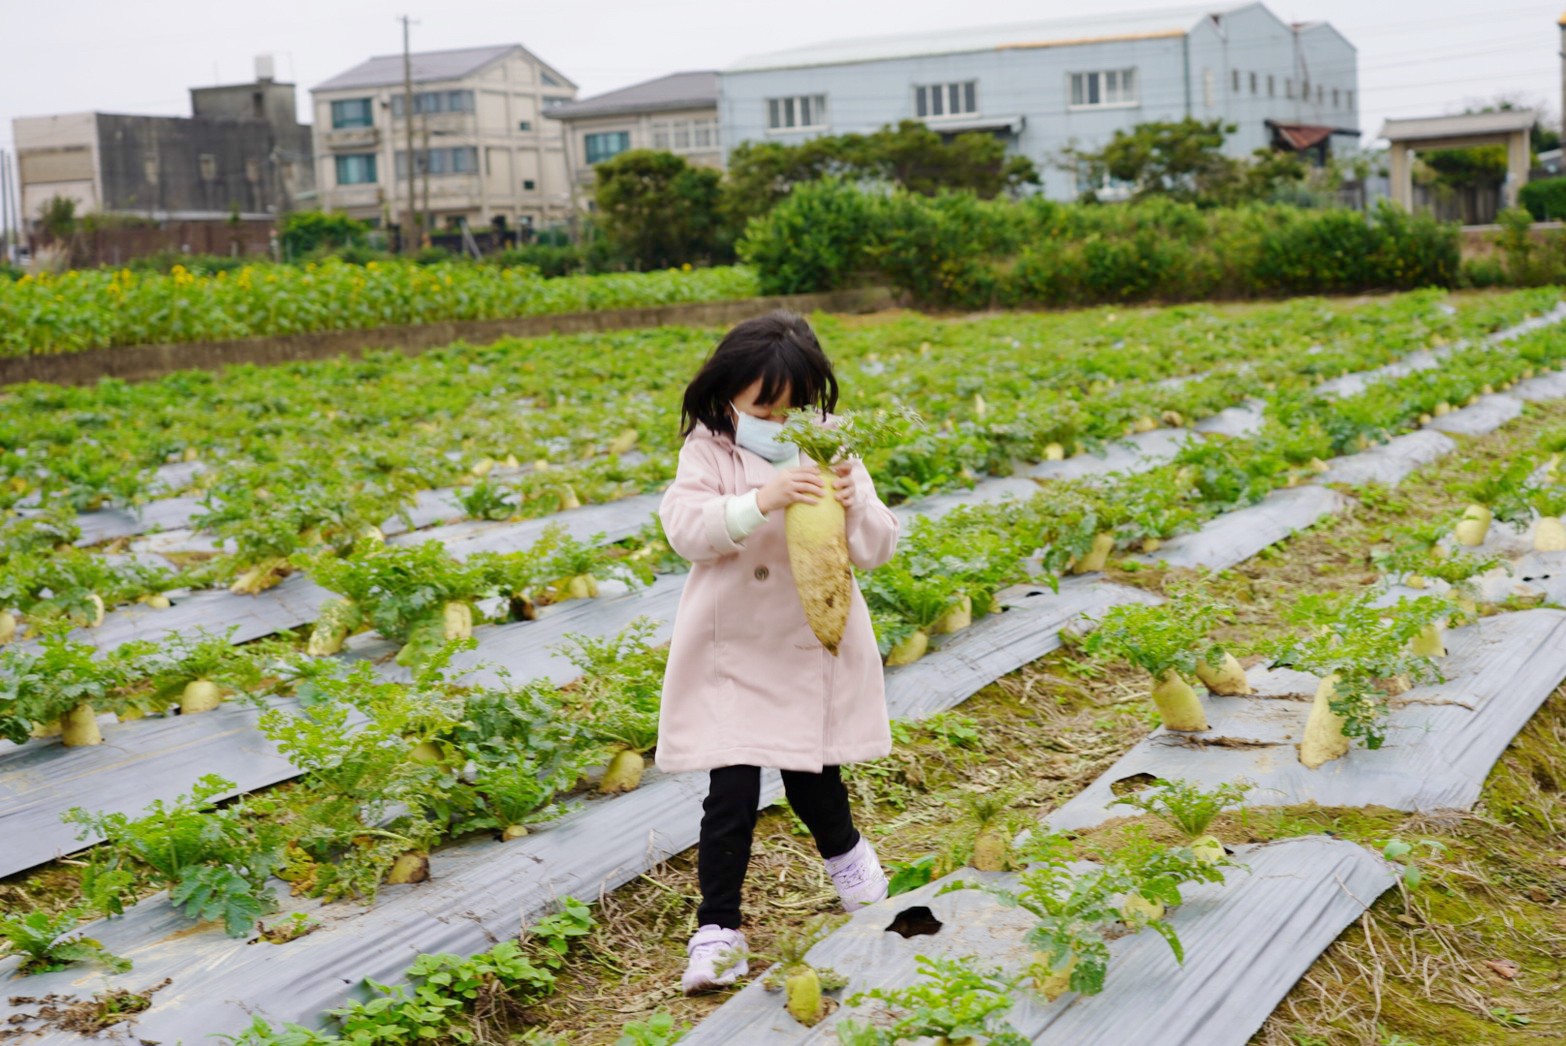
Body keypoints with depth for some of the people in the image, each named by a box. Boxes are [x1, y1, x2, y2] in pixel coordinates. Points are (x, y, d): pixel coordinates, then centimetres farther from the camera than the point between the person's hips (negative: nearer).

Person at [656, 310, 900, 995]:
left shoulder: (832, 457, -1)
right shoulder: (709, 453, -7)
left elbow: (877, 548, -4)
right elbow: (685, 529, -22)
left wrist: (853, 506, -26)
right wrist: (762, 501, -35)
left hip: (815, 650, 2)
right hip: (733, 655, -2)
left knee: (811, 777, 14)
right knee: (731, 792, -8)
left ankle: (845, 852, 47)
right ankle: (717, 929, 4)